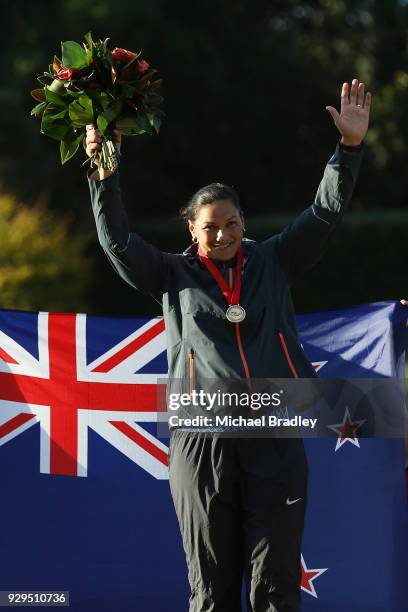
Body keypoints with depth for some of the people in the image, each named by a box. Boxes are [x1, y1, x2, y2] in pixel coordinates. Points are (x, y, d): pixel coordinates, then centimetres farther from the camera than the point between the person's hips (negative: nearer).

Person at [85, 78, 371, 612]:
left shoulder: (272, 263, 13)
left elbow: (324, 214, 9)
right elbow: (118, 241, 1)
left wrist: (350, 147, -2)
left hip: (275, 442, 1)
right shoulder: (174, 276, 11)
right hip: (202, 443, 0)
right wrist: (103, 172, -9)